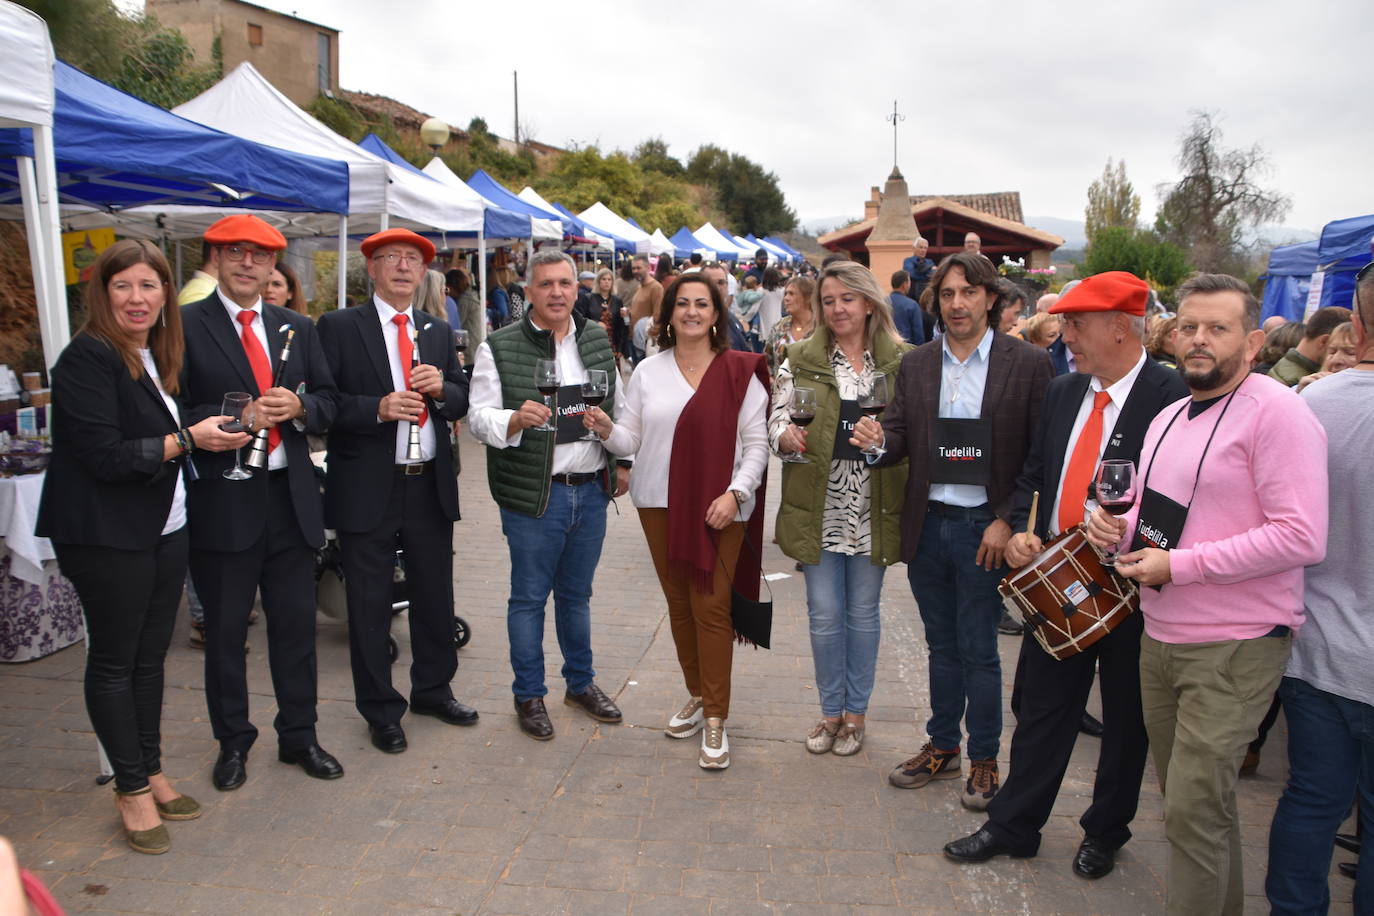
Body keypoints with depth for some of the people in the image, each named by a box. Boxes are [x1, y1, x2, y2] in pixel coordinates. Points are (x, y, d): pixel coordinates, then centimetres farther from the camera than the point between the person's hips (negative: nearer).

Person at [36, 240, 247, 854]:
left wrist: (218, 428, 2)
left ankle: (151, 773, 27)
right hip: (107, 537, -7)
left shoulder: (156, 358, 12)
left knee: (150, 656, 15)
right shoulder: (88, 358, -13)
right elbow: (103, 456, -19)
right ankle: (132, 790, 17)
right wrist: (185, 441, -19)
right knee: (114, 660, 5)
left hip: (164, 529, 8)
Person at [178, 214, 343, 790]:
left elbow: (327, 402, 9)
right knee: (225, 632, 11)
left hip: (291, 497, 4)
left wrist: (298, 407, -11)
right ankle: (232, 743, 30)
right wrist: (241, 417, -20)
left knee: (296, 625, 12)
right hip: (221, 501, -3)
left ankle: (299, 736, 29)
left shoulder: (297, 328, 11)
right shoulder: (184, 327, -5)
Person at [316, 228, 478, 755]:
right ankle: (380, 710, 23)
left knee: (435, 594, 16)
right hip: (368, 488, -4)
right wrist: (377, 409, -23)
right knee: (369, 604, 6)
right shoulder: (339, 328, -3)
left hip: (431, 486, 5)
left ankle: (433, 688, 36)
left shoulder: (439, 332, 12)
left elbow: (461, 402, 11)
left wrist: (442, 389, -10)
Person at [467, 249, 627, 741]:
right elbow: (478, 418, -9)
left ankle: (581, 682, 34)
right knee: (529, 597, 7)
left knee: (576, 593, 18)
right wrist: (516, 419, -28)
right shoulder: (499, 348, -6)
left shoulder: (597, 340, 8)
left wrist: (622, 462, 12)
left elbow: (619, 407, 17)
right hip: (533, 495, -4)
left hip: (592, 490, 4)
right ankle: (529, 695, 23)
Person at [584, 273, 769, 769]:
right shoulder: (648, 371, 7)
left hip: (721, 506, -3)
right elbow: (631, 439, 5)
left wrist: (735, 493, -14)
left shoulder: (739, 371, 0)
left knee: (711, 606, -6)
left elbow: (757, 442, -2)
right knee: (678, 602, 12)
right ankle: (696, 695, 30)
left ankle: (715, 718, 5)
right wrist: (606, 429, -16)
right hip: (660, 503, 3)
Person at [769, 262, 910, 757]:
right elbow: (776, 417, 3)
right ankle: (831, 710, 25)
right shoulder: (800, 359, 3)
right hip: (818, 507, 0)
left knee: (863, 612, 11)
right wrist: (785, 435, -19)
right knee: (824, 613, 6)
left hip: (873, 508, 0)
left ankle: (855, 712, 28)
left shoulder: (901, 361, 2)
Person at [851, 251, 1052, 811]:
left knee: (979, 650, 5)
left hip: (985, 528, -4)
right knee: (942, 645, 17)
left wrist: (1007, 520, -13)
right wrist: (878, 440, -19)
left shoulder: (1027, 364, -5)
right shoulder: (916, 364, 6)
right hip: (927, 525, 4)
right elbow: (900, 435, 5)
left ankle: (984, 761, 23)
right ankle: (942, 748, 32)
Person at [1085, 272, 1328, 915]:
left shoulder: (1276, 412, -14)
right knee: (1185, 795, 20)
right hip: (1161, 637, 8)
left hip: (1235, 646, -8)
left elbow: (1302, 537, -21)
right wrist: (1120, 528, 1)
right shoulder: (1168, 419, 13)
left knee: (1194, 807, -5)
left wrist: (1179, 564, -21)